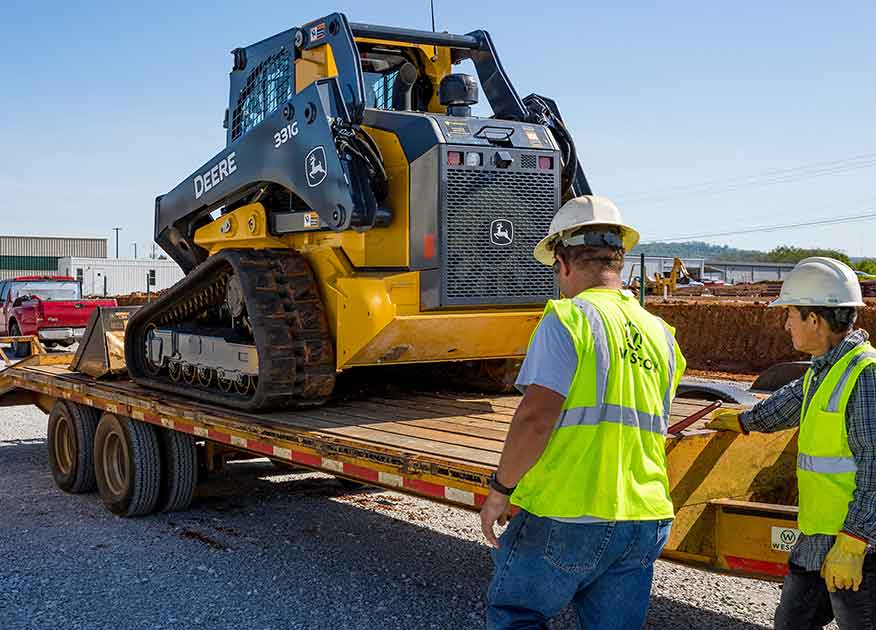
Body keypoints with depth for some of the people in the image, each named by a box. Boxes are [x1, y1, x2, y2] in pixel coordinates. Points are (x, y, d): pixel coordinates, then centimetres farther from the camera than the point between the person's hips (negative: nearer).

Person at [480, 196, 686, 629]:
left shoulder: (568, 320, -11)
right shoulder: (660, 333, 12)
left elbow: (535, 418, -19)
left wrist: (501, 488, -8)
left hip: (565, 517, -6)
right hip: (644, 522, 6)